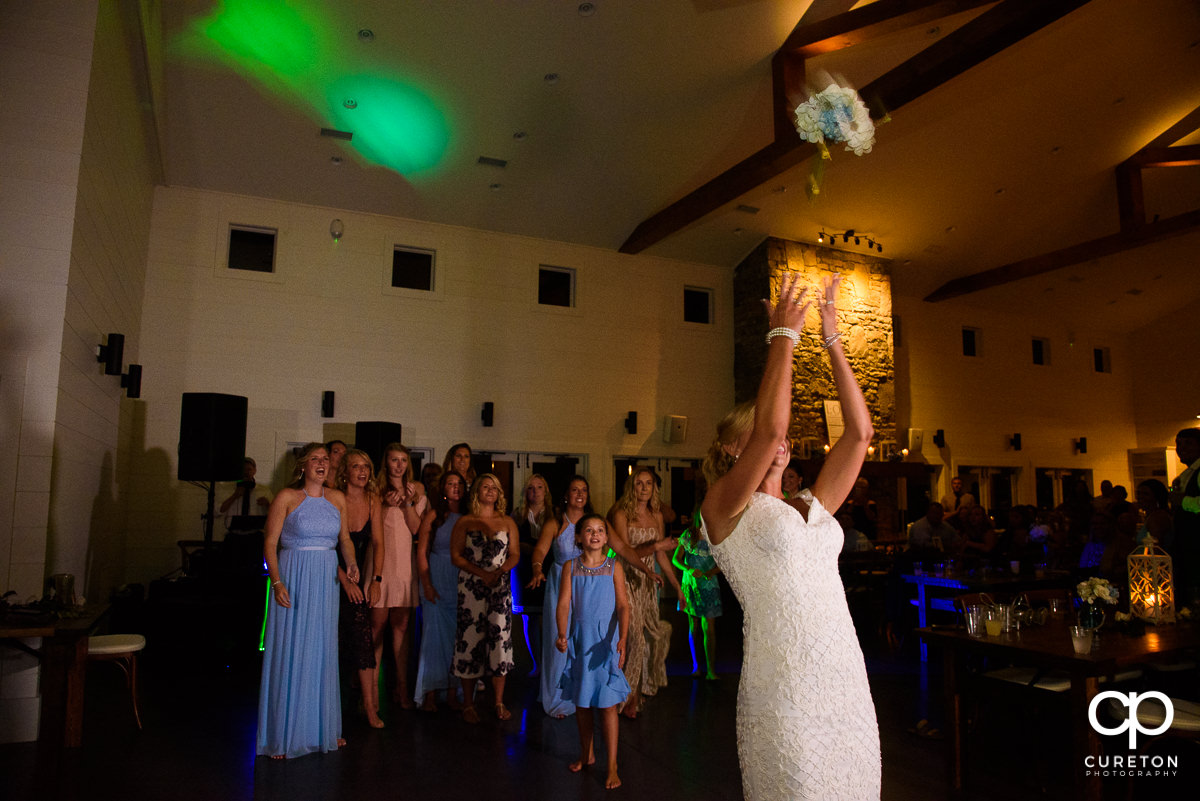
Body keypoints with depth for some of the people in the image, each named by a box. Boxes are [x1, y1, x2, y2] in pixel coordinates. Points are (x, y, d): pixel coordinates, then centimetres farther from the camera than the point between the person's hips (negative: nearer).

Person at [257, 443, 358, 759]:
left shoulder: (337, 498, 7)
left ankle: (323, 727, 23)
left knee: (323, 651, 10)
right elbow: (270, 543, -6)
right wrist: (277, 582, -16)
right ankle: (283, 734, 14)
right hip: (293, 579, -4)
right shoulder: (286, 497, -5)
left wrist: (351, 563, -6)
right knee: (288, 651, 1)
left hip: (326, 580, 4)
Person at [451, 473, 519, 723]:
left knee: (500, 639, -1)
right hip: (471, 587, -2)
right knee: (470, 639, -3)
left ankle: (499, 702, 11)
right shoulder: (464, 522, 4)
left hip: (500, 588, 2)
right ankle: (468, 704, 10)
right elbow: (456, 555, -1)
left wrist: (498, 572, -11)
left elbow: (515, 554, 8)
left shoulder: (507, 522, 10)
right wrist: (481, 573, -13)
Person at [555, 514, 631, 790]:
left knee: (607, 702, -1)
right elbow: (564, 604, -6)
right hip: (579, 639, 2)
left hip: (607, 640, -2)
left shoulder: (613, 567, -3)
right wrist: (562, 635, -22)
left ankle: (612, 766, 10)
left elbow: (622, 605, -8)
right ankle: (587, 755, 34)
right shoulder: (571, 567, 0)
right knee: (581, 700, 14)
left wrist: (622, 639, -22)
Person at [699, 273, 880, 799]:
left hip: (848, 679, 6)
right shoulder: (722, 509, -4)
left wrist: (832, 340, 10)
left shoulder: (812, 507, 15)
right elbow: (771, 426, -18)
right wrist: (783, 335, -9)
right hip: (785, 691, -6)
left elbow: (859, 432, 11)